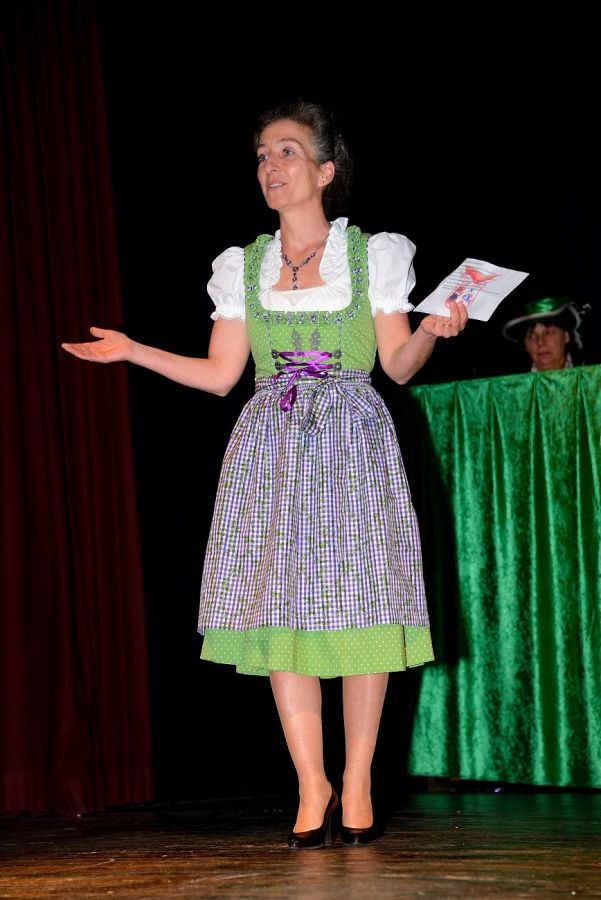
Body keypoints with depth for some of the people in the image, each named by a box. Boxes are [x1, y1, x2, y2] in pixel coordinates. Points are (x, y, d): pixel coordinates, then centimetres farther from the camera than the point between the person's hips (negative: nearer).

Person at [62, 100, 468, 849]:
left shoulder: (375, 254, 7)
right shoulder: (242, 267, 13)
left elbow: (398, 365, 4)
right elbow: (220, 374, 12)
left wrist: (434, 330, -15)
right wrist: (133, 352, 5)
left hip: (353, 443, -2)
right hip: (272, 444, 2)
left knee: (359, 604, -5)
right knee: (281, 608, -4)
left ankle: (356, 784, 4)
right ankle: (312, 786, 3)